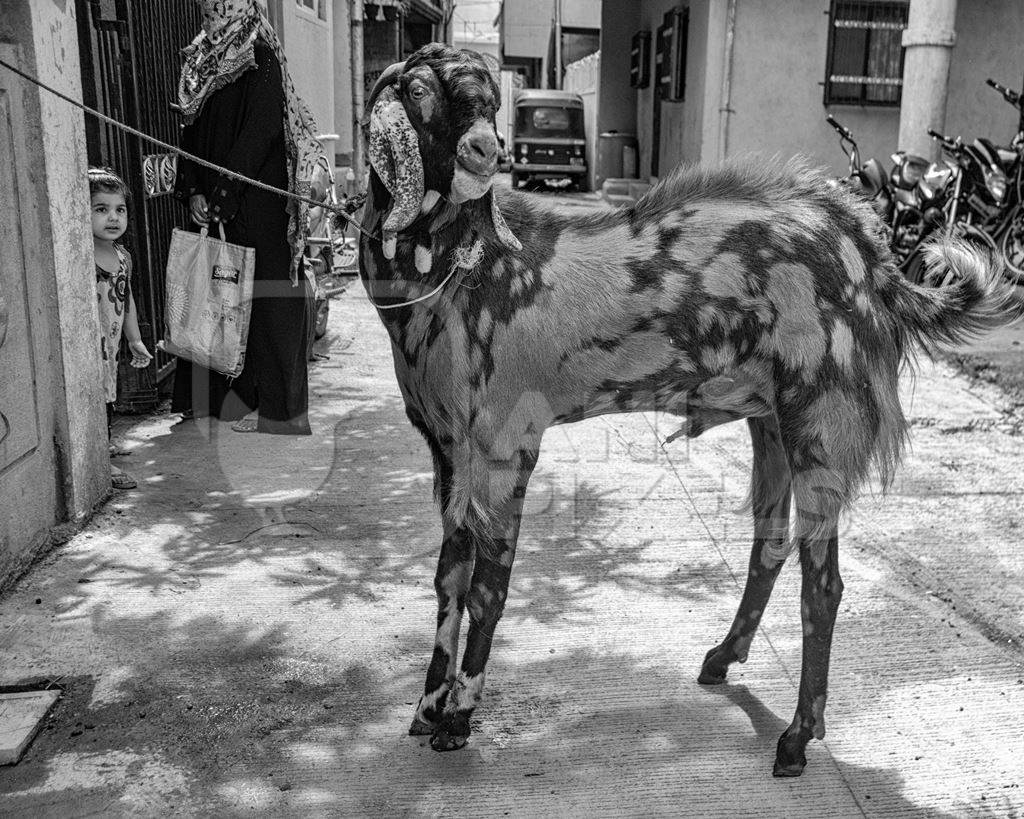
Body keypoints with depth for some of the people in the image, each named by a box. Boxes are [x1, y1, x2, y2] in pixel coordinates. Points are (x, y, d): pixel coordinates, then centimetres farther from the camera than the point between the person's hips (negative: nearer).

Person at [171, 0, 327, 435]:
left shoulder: (261, 60, -6)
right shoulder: (202, 62, 16)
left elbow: (259, 134, -15)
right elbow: (192, 132, 13)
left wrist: (221, 196, -17)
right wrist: (193, 192, -1)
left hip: (257, 206, -7)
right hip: (213, 206, 7)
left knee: (262, 297, -4)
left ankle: (270, 404, 3)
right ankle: (213, 397, 18)